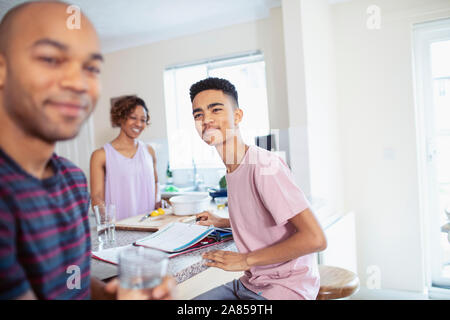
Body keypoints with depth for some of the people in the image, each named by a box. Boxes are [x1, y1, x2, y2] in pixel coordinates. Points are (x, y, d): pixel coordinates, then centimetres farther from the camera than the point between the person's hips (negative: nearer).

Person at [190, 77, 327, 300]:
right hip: (251, 282, 8)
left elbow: (315, 239, -26)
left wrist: (246, 260, -20)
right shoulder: (232, 168, 5)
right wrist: (222, 222, 12)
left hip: (285, 289, -8)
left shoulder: (263, 165, -21)